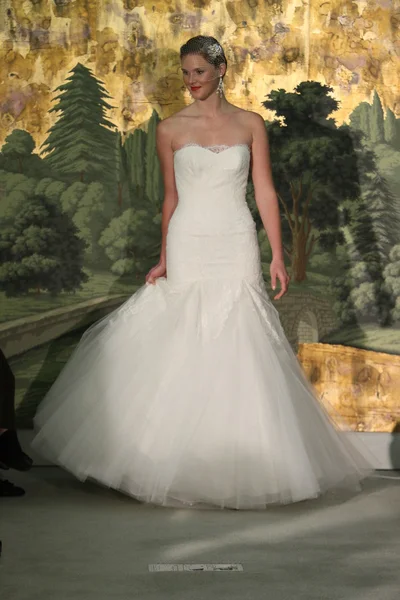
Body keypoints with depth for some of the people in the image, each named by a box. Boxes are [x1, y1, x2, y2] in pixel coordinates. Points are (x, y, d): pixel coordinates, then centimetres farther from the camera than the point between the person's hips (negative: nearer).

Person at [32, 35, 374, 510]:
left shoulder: (250, 124, 6)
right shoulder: (170, 129, 5)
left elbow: (264, 190, 4)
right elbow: (171, 196, 9)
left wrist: (277, 254, -2)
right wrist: (163, 259, 5)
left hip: (237, 248, 0)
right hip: (187, 246, 0)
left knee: (238, 353, 0)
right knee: (183, 352, 1)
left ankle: (240, 462, 15)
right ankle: (183, 459, 15)